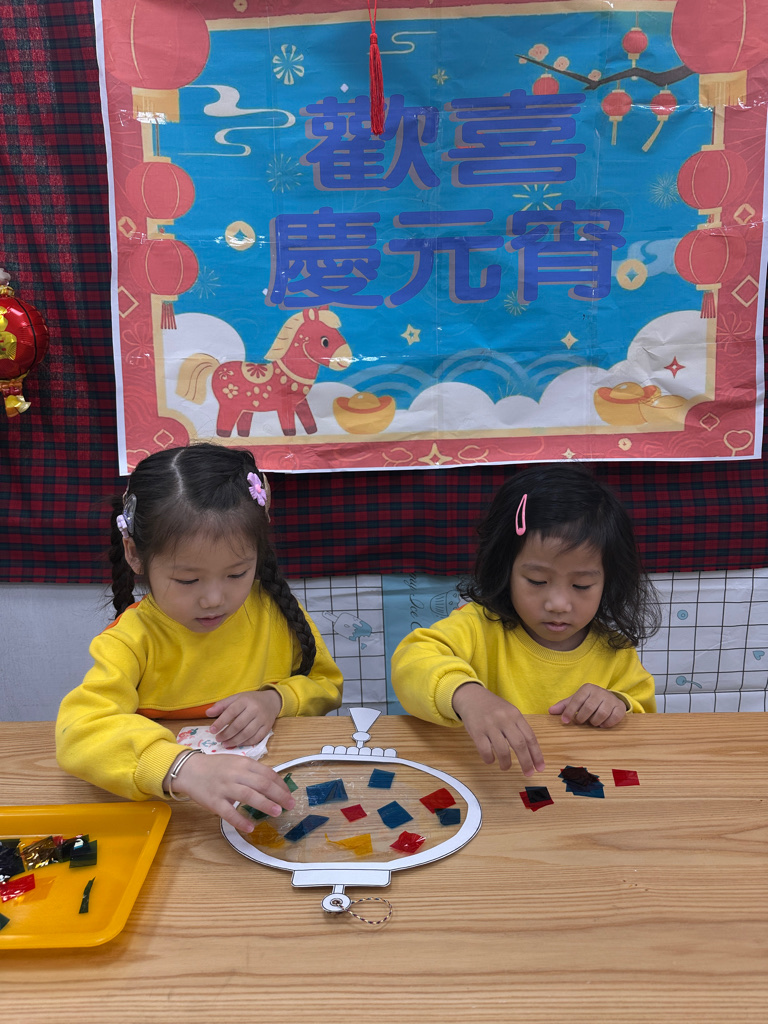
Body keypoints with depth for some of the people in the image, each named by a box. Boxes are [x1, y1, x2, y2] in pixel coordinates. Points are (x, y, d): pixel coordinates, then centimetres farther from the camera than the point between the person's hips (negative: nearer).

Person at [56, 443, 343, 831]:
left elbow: (327, 686, 9)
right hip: (169, 812, -2)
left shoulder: (275, 611, -4)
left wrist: (277, 700, -13)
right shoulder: (132, 639, -15)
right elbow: (78, 730, -31)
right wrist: (184, 767, -46)